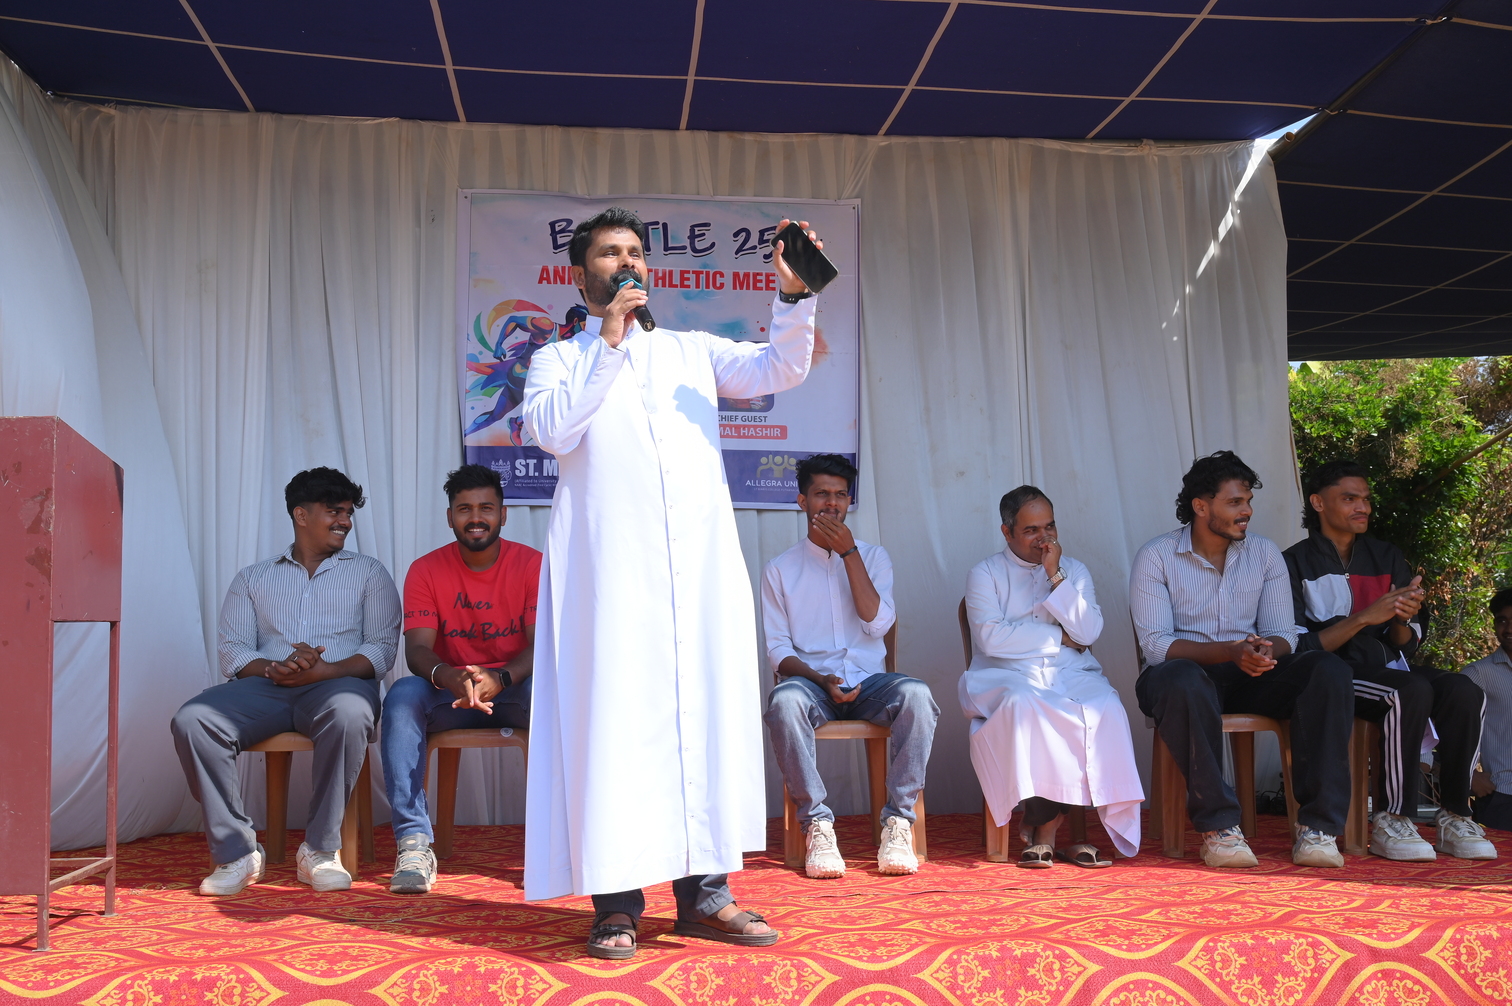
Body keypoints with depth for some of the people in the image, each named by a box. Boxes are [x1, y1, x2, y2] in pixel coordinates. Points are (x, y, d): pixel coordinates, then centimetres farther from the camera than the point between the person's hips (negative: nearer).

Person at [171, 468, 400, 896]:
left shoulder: (369, 573, 17)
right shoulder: (253, 578, 22)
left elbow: (382, 649, 4)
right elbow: (231, 651, 10)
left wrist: (322, 670, -13)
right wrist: (274, 668, -12)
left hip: (336, 683, -2)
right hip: (265, 686, 2)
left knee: (349, 714, -38)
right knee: (191, 720, -26)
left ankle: (320, 850, -26)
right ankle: (236, 852, -18)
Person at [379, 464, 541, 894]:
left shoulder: (531, 564, -4)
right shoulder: (426, 570, 0)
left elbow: (543, 645, -13)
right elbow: (417, 649, -10)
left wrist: (499, 678, -35)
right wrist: (448, 677, -35)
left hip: (515, 690, -1)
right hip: (449, 695, 1)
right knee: (402, 695, -30)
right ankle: (414, 843, -32)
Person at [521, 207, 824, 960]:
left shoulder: (692, 350, 22)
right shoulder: (559, 360, 16)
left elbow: (780, 370, 7)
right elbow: (551, 431, -4)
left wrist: (793, 298, -10)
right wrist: (608, 347, -3)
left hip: (701, 554, 3)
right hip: (611, 558, -2)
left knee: (709, 705, 0)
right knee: (617, 708, -7)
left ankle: (704, 890, 7)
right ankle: (617, 901, -2)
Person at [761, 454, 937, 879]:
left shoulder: (872, 556, 13)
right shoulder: (780, 569, 9)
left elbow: (877, 623, -4)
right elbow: (778, 648, 3)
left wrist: (848, 552, -7)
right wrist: (821, 679, -16)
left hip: (869, 681, 1)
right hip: (811, 681, -1)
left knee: (917, 694, -32)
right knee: (784, 701, -37)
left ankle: (899, 819, -25)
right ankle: (817, 823, -27)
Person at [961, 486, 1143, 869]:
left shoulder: (1074, 570, 17)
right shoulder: (985, 574, 8)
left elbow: (1088, 632, 0)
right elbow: (990, 637, -9)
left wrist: (1055, 576, -6)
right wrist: (1059, 637, -4)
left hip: (1073, 676, 3)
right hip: (1008, 677, -2)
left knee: (1106, 709, -30)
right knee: (1023, 705, -37)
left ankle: (1043, 827, -22)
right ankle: (1047, 830, -25)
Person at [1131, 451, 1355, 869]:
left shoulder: (1265, 554, 8)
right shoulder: (1156, 557, -6)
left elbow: (1282, 633, 3)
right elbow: (1155, 644, -15)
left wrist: (1266, 650, -23)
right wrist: (1229, 652, -29)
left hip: (1247, 679, 4)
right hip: (1185, 674, -4)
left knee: (1329, 670, -22)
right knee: (1184, 680, -40)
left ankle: (1317, 827, -24)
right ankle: (1218, 826, -30)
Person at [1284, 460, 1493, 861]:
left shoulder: (1387, 557, 16)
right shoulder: (1296, 563, 0)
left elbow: (1406, 646, 14)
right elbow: (1298, 647, -10)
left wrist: (1403, 620, -10)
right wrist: (1364, 617, -18)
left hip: (1390, 669, 5)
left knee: (1465, 692, -23)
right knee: (1411, 691, -33)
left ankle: (1455, 816, -16)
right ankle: (1391, 821, -26)